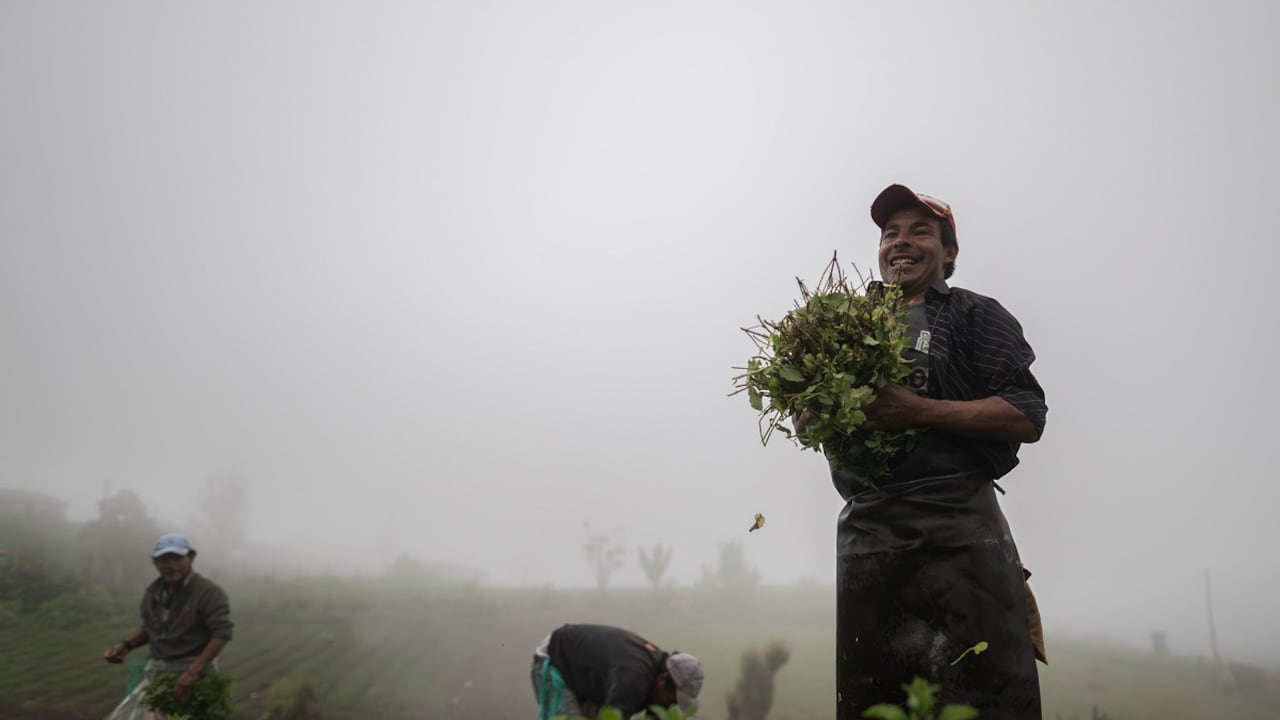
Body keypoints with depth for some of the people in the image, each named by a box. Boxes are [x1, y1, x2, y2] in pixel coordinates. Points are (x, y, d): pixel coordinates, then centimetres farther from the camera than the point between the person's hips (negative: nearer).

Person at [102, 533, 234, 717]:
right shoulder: (152, 592, 9)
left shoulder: (209, 592, -13)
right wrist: (125, 645, 4)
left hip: (195, 668, -6)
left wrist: (192, 672, -27)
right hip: (157, 668, 6)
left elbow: (221, 634, -19)